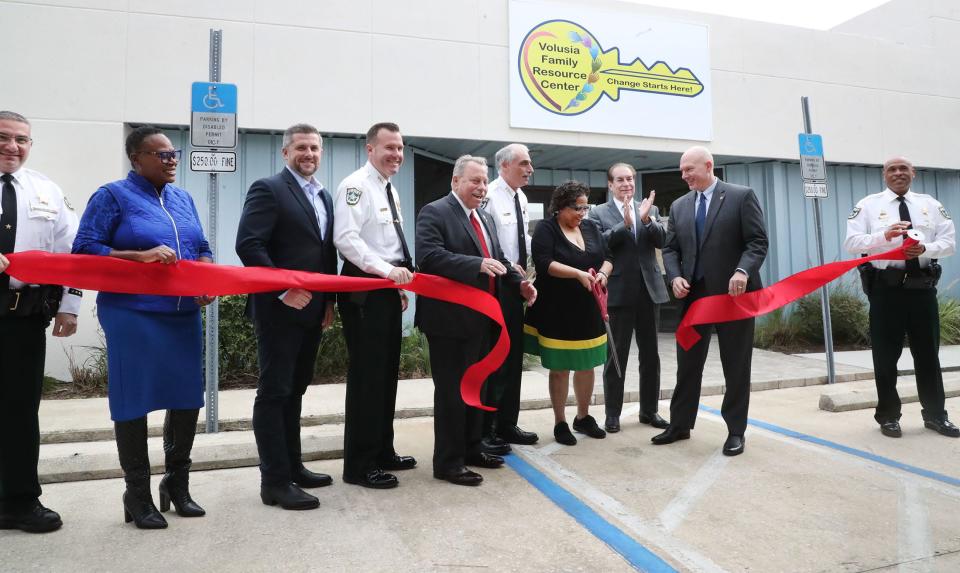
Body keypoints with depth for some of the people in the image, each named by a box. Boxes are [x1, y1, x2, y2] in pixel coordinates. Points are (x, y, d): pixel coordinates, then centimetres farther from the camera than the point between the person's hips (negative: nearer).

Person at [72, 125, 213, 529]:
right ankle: (137, 495, 19)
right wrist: (141, 256, -20)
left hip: (184, 314, 6)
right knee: (134, 401, 3)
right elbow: (83, 249, -8)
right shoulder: (113, 196, -2)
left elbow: (203, 250, 17)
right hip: (133, 315, -5)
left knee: (187, 397, 7)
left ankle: (177, 483, 26)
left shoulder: (183, 199, 15)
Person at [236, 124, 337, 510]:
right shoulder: (268, 189, -7)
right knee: (274, 392, -2)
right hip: (279, 310, -8)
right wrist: (283, 290, -22)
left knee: (294, 391, 15)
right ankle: (274, 481, 6)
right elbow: (248, 245, -17)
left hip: (311, 310, 8)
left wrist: (329, 301, 11)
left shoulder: (324, 196, 17)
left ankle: (292, 467, 26)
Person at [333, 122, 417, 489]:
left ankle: (382, 452, 26)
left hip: (388, 291, 10)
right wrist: (388, 270, -29)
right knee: (366, 375, -6)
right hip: (365, 292, -10)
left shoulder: (389, 191, 19)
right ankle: (359, 464, 5)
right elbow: (346, 238, -22)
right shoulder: (356, 186, -10)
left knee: (387, 373, 14)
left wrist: (399, 285, 18)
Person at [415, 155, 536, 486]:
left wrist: (519, 284, -1)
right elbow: (429, 256, -24)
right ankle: (448, 462, 12)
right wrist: (477, 265, -32)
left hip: (482, 319, 9)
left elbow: (498, 260, 18)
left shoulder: (486, 219, 17)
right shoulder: (434, 213, -10)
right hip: (450, 319, -9)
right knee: (451, 390, 0)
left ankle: (471, 449, 32)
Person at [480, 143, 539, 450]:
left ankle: (507, 424, 26)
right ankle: (484, 430, 11)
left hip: (515, 285, 9)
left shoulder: (521, 198, 13)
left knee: (513, 356, 14)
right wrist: (506, 267, -19)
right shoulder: (489, 196, -15)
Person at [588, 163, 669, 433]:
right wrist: (625, 223, -21)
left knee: (650, 354, 11)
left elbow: (662, 240, -2)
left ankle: (649, 410, 23)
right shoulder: (599, 213, 0)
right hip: (618, 293, -4)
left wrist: (646, 219, -18)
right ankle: (612, 413, 14)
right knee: (616, 356, 4)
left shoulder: (650, 209, 10)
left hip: (649, 290, 4)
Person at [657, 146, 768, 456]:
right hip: (693, 294, 4)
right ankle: (679, 425, 20)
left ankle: (735, 431, 18)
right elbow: (670, 248, 11)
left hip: (733, 293, -4)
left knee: (736, 366, 6)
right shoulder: (679, 206, 12)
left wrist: (742, 271, -24)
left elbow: (758, 241, -7)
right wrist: (675, 277, -7)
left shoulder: (742, 196, -2)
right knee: (687, 364, 9)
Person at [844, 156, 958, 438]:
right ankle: (888, 416, 15)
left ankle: (935, 415, 22)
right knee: (886, 354, 3)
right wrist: (884, 236, -24)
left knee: (928, 352, 10)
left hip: (922, 285, 3)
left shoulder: (931, 205, 11)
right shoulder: (868, 205, 2)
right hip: (886, 287, -3)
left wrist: (925, 248, -14)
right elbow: (851, 243, -8)